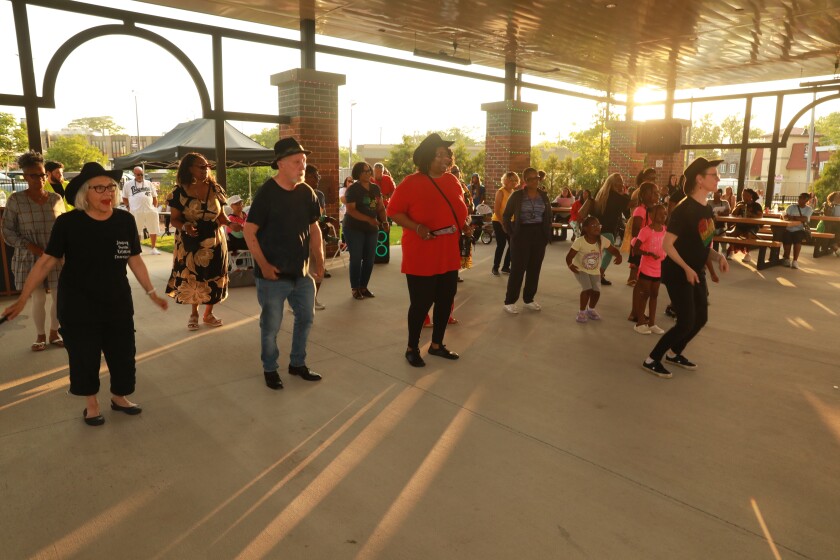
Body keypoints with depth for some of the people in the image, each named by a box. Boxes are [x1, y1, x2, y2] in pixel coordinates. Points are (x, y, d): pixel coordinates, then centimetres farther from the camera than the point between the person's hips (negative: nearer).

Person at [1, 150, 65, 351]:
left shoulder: (56, 198, 2)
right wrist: (32, 247, -14)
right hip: (30, 259, -2)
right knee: (38, 299, 4)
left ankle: (54, 333, 25)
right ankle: (40, 336, 22)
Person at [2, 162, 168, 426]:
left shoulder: (125, 220, -6)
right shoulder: (67, 222, -13)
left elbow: (134, 260, 3)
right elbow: (47, 261, -7)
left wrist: (151, 292, 5)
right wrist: (22, 299, -7)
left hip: (117, 303, 2)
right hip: (77, 305, -2)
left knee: (123, 353, 10)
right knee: (84, 356, 9)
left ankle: (119, 397, 35)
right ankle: (91, 403, 32)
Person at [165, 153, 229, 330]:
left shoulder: (215, 189, 0)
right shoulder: (180, 192, -7)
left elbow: (221, 215, 5)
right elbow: (174, 219, -4)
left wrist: (231, 223, -15)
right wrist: (184, 226, -25)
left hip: (214, 241, 2)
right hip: (190, 243, -2)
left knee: (213, 278, 7)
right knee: (190, 278, 6)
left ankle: (208, 314, 26)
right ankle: (193, 314, 28)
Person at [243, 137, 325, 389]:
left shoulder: (307, 192, 2)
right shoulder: (266, 193, -13)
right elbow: (249, 232, -11)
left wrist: (319, 261, 7)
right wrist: (264, 265, -16)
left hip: (302, 273, 6)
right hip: (273, 275, -5)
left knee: (306, 318, 16)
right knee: (271, 326, 7)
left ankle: (297, 363, 36)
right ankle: (269, 369, 28)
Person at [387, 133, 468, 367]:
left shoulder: (452, 181, 8)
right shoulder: (411, 182, -11)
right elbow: (394, 211, -10)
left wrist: (464, 224, -1)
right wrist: (417, 227, -23)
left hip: (448, 255, 7)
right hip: (421, 256, -6)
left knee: (446, 300, 14)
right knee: (421, 303, 1)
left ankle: (437, 344, 31)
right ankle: (412, 348, 21)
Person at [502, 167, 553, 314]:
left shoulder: (543, 196, 7)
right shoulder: (517, 196, -5)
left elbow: (548, 216, 13)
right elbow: (506, 216, 0)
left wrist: (548, 235, 5)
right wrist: (511, 233, -6)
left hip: (539, 235, 4)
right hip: (522, 235, -4)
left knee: (534, 269, 8)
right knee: (518, 269, -4)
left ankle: (528, 300, 21)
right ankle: (509, 301, 5)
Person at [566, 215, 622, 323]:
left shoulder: (603, 240, -16)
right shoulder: (579, 241, -25)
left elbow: (613, 250, -7)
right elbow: (569, 256, -22)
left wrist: (618, 256, -30)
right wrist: (570, 265, -43)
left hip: (594, 270, 4)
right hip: (580, 269, -4)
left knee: (596, 291, -5)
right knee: (587, 289, -20)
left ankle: (591, 309, 28)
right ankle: (582, 311, 4)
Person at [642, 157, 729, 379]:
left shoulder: (707, 210, 7)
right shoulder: (684, 209, -20)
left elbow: (702, 244, 14)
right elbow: (666, 245, -22)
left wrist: (718, 257, -4)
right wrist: (686, 269, -23)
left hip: (697, 272, 9)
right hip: (678, 273, -9)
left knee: (701, 318, 15)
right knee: (686, 322, -7)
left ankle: (674, 353, 33)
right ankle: (651, 360, 6)